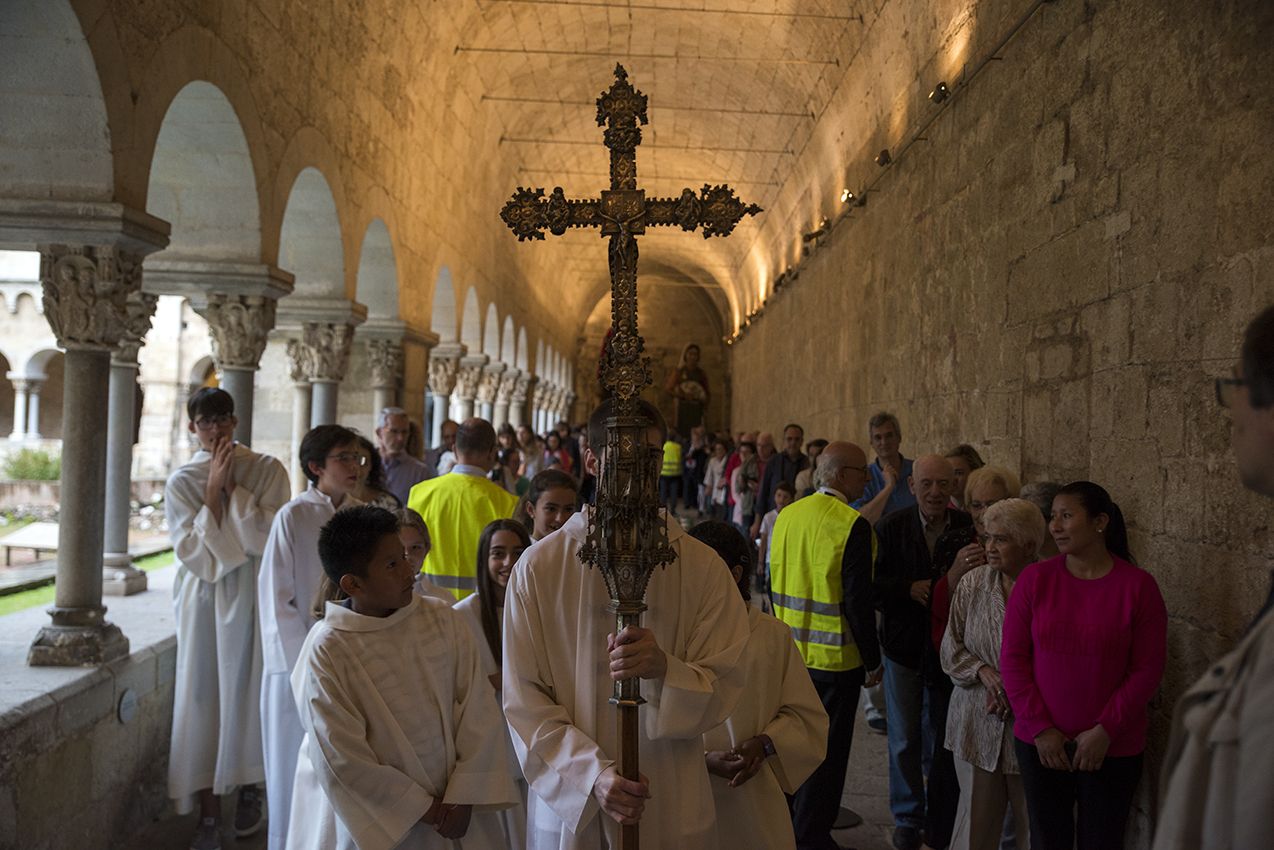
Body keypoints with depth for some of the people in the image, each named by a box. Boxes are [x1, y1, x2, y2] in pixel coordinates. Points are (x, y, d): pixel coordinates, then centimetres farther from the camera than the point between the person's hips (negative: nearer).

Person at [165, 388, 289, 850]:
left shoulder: (267, 470, -2)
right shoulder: (181, 482, 1)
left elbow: (269, 536, -12)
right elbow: (194, 553, -8)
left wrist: (232, 487, -13)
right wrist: (213, 489, -13)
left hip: (254, 596, -1)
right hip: (204, 601, 1)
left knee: (249, 692, 7)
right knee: (204, 698, 2)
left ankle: (249, 790, 27)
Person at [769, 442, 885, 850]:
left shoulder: (787, 515, 2)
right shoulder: (852, 525, -19)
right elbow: (858, 600, -19)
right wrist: (872, 661, -9)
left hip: (789, 651, 6)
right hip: (833, 657, -6)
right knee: (827, 749, 8)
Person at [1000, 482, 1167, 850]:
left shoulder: (1138, 585, -6)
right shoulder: (1034, 579, -3)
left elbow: (1147, 670, -6)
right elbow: (1012, 658, -3)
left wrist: (1105, 731, -12)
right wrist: (1040, 728, -8)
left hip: (1113, 748, -1)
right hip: (1040, 744, 1)